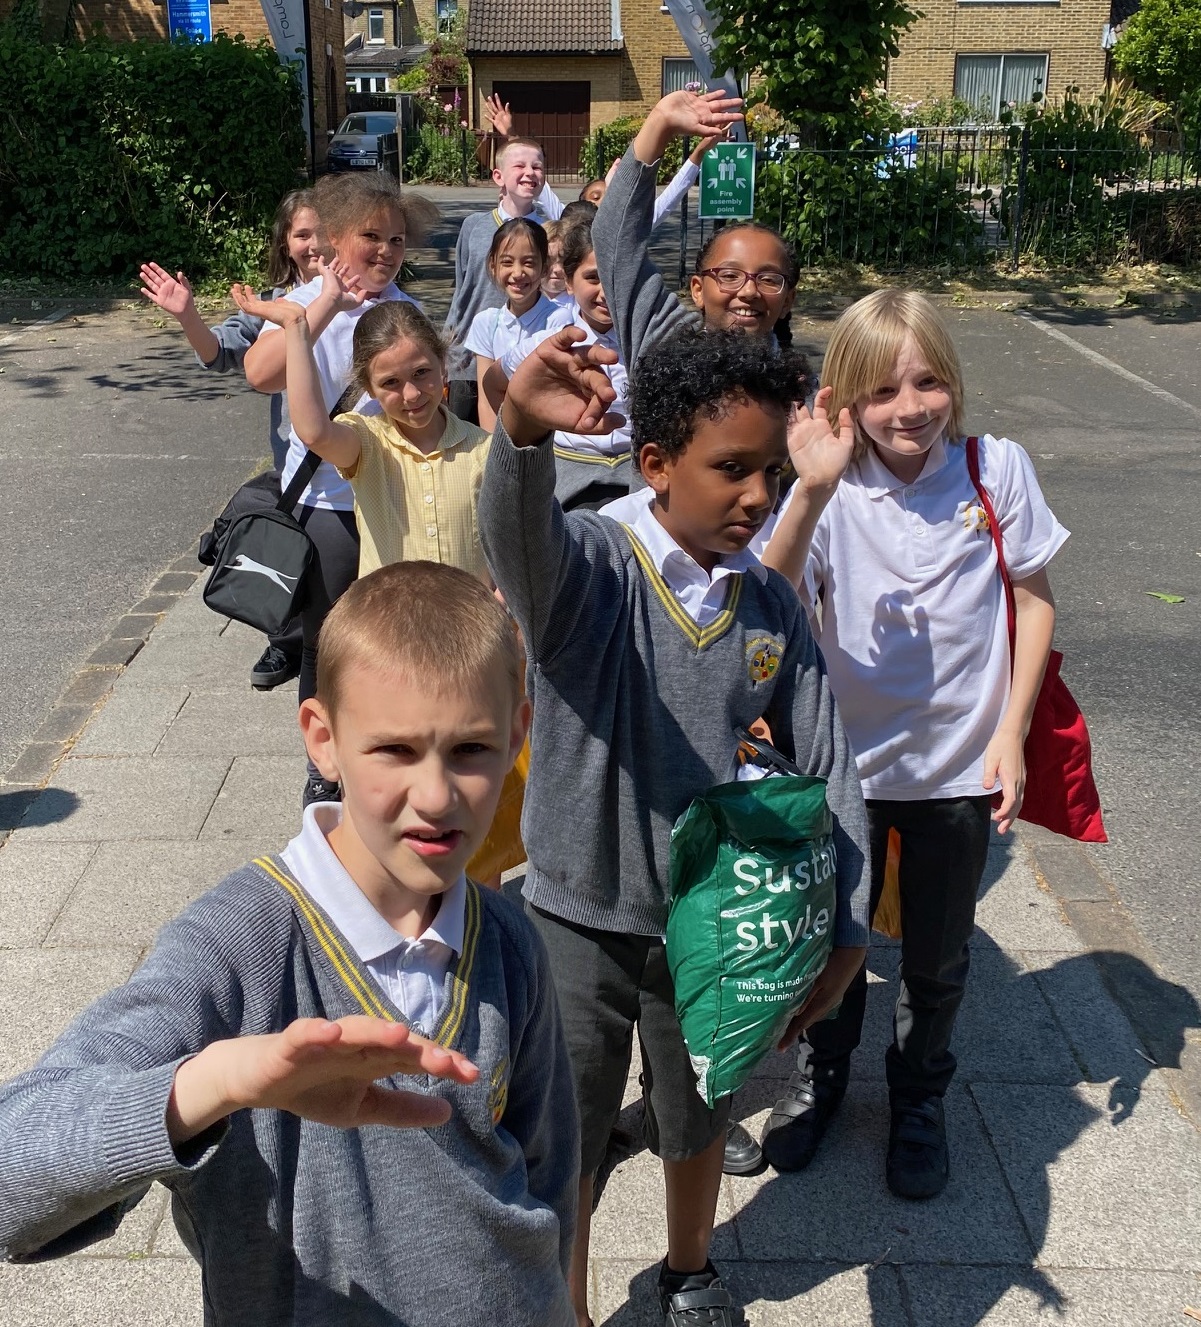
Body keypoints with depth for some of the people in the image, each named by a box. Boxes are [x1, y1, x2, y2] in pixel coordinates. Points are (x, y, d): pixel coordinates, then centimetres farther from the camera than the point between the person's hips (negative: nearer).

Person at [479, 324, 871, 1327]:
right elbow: (515, 528, -42)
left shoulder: (773, 606, -6)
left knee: (698, 1122, 26)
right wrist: (523, 429, -63)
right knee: (564, 1149, 15)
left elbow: (826, 767, -2)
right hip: (580, 917, -3)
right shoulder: (587, 568, -18)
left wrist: (846, 934, -4)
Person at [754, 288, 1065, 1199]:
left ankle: (919, 1101, 45)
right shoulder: (833, 491, -14)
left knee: (937, 961, 19)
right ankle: (822, 1075, 47)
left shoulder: (997, 468, -11)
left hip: (962, 769, 1)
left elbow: (1035, 600, -2)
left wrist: (1011, 733, -6)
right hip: (847, 763, 0)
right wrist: (813, 491, -40)